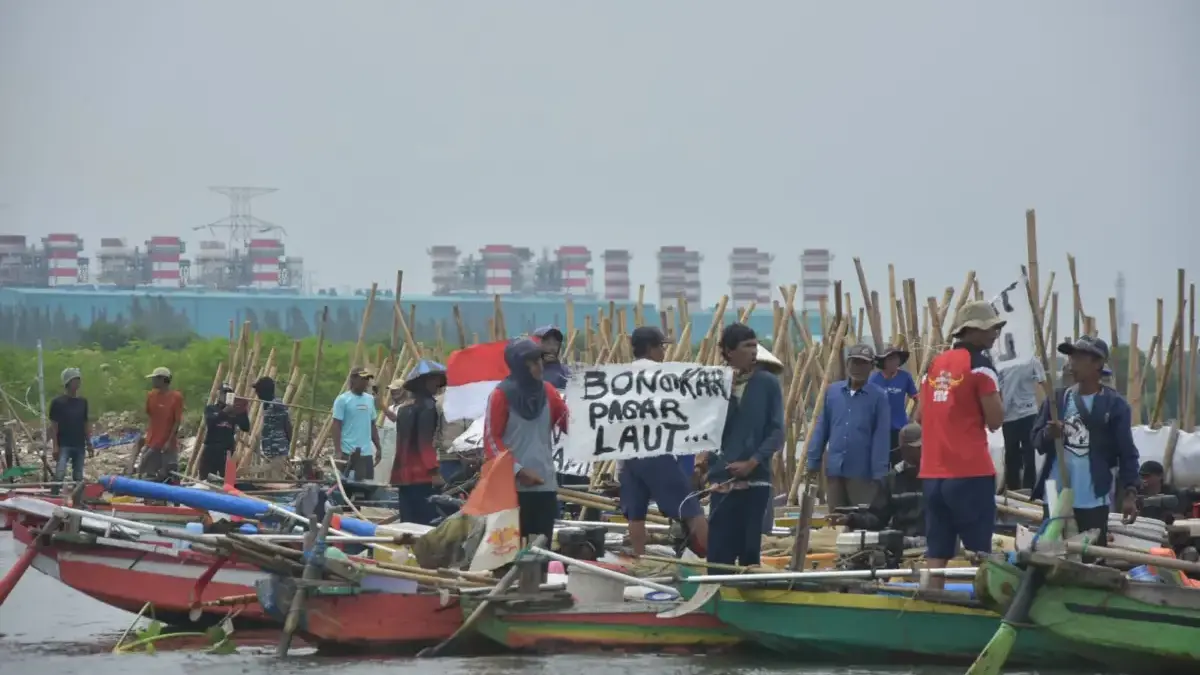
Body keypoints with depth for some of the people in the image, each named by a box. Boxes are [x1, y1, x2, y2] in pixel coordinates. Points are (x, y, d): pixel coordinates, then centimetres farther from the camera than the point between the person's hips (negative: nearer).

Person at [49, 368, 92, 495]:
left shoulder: (83, 402, 9)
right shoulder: (58, 402, -6)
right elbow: (53, 426, -7)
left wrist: (89, 443, 11)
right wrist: (55, 446, -13)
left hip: (79, 446, 5)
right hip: (64, 445, -5)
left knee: (78, 477, 10)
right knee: (59, 474, -17)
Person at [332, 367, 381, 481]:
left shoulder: (370, 399, 13)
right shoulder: (343, 400, -5)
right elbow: (337, 426, -7)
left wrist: (378, 448, 15)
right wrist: (339, 451, -14)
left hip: (367, 453, 6)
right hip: (349, 453, -6)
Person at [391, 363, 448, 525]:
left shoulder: (405, 408, 18)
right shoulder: (427, 406, -9)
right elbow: (426, 441, -17)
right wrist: (434, 470, -20)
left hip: (404, 473, 9)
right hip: (423, 475, -9)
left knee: (409, 522, 8)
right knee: (429, 522, -11)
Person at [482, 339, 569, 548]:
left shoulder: (547, 391, 11)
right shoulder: (501, 395, -4)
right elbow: (491, 439, -5)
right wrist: (517, 470, -11)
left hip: (546, 483, 5)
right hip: (514, 485, -5)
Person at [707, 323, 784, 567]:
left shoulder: (768, 384, 3)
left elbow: (776, 431, 1)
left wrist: (753, 462, -10)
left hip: (756, 479, 0)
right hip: (722, 479, 0)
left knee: (751, 547, 1)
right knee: (719, 548, -3)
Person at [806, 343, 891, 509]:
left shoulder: (879, 396, -4)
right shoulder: (832, 391, 7)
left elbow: (881, 436, -7)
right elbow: (822, 428, 10)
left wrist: (879, 473, -13)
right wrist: (813, 461, 7)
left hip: (863, 472, -4)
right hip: (835, 469, 4)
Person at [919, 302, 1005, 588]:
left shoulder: (935, 364, 12)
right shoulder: (980, 364, -8)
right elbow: (995, 420, -10)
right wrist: (996, 393, 5)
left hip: (932, 472, 6)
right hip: (971, 472, -6)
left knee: (936, 552, 7)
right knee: (980, 550, 1)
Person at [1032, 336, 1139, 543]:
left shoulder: (1114, 404, -2)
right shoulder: (1057, 398, 9)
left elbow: (1127, 453, -2)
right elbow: (1036, 440, 7)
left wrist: (1129, 493, -11)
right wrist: (1048, 435, -17)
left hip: (1092, 501, -4)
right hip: (1055, 498, 4)